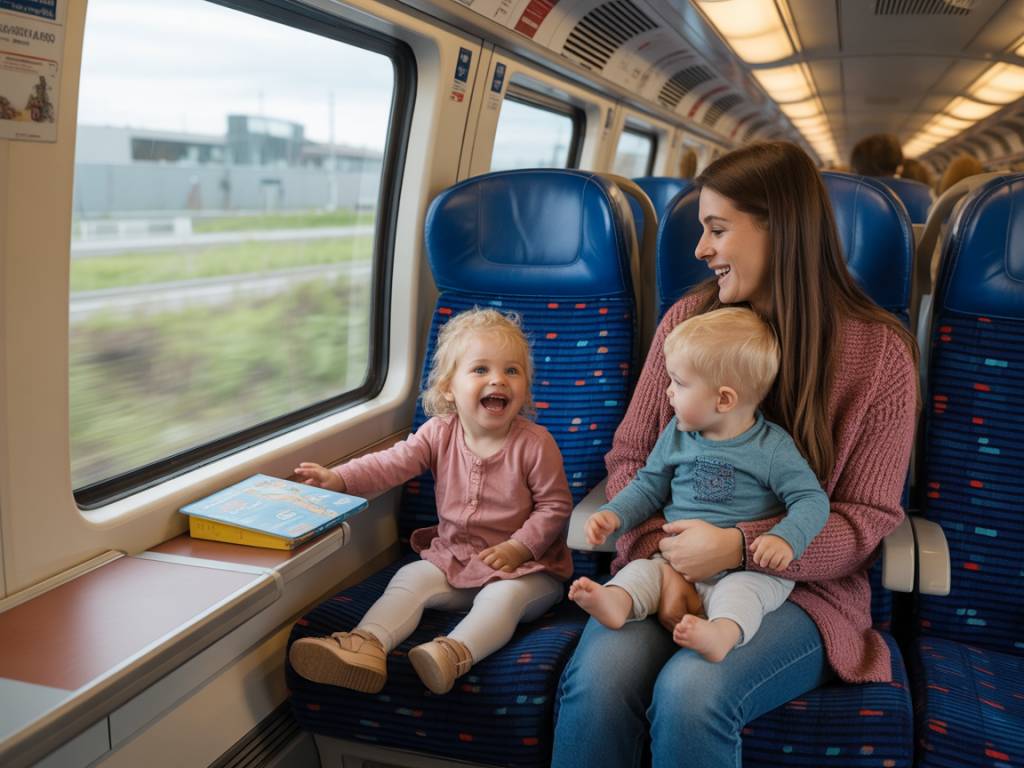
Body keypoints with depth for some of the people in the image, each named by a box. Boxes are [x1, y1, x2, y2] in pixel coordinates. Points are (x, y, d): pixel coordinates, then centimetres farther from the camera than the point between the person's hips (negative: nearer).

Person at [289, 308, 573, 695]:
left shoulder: (535, 443, -12)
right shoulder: (440, 434, -2)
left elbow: (555, 506, -7)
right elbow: (392, 463, -10)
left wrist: (519, 547, -19)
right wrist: (338, 478, -25)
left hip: (526, 566, -4)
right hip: (453, 555, 4)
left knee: (504, 596, -33)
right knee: (410, 579, -18)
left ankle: (454, 653, -54)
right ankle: (367, 644, -37)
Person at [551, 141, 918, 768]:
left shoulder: (880, 351, -3)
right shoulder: (688, 318, 6)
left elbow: (867, 521, -4)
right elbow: (629, 453, 11)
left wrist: (739, 547, -19)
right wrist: (652, 541, -9)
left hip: (799, 588, -2)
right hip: (668, 572, 3)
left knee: (690, 692, -32)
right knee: (597, 676, -28)